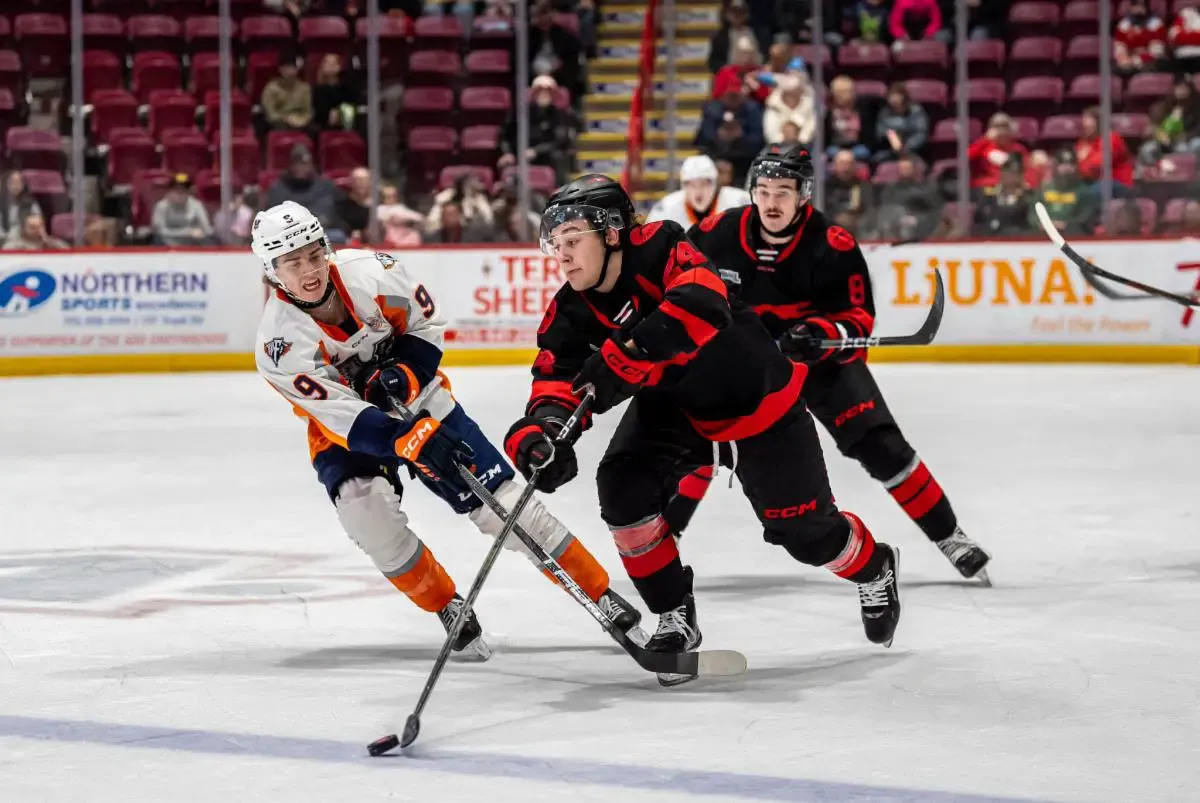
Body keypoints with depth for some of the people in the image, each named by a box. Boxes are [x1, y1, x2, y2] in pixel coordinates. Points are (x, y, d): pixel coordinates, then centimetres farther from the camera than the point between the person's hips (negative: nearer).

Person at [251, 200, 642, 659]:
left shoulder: (367, 271, -21)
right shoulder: (280, 341, -25)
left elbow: (427, 322, -3)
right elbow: (343, 416, -31)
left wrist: (404, 372, -21)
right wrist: (411, 440, -44)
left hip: (420, 403, 1)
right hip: (345, 431, -1)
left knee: (502, 503, -5)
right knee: (364, 508, -28)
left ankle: (601, 595, 8)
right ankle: (449, 610, -6)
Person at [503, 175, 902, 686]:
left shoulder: (658, 247, -31)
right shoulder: (572, 312, -14)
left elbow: (702, 303, -48)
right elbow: (556, 381, -21)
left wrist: (623, 357, -57)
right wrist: (540, 430, -44)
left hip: (755, 400, -5)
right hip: (671, 405, 5)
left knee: (803, 530, 3)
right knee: (623, 487, -19)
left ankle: (874, 569, 39)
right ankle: (675, 621, -1)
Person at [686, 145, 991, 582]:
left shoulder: (834, 245, -21)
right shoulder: (718, 234, -14)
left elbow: (858, 318, -17)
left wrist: (822, 333, -35)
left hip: (824, 360, -2)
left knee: (880, 446, -13)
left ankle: (948, 534, -2)